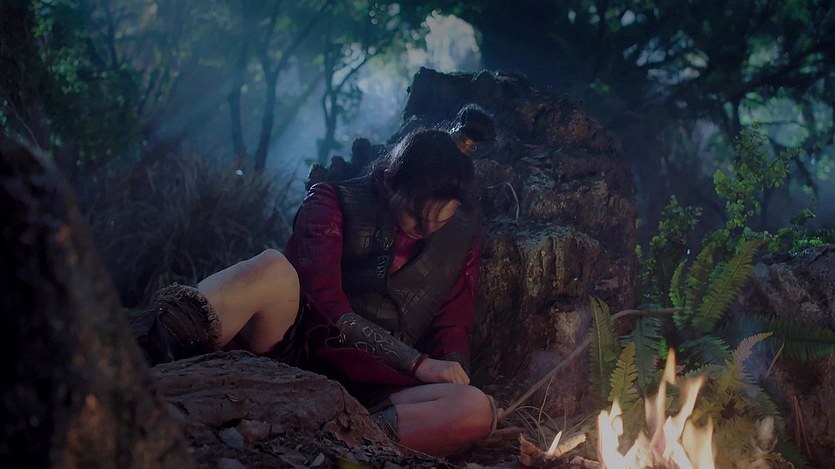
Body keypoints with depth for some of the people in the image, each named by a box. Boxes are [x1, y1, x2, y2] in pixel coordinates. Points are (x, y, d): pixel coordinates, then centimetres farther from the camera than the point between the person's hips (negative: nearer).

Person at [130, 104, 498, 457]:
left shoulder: (462, 243, 12)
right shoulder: (335, 203, 2)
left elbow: (453, 333, 15)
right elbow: (323, 301, -12)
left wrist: (452, 371, -9)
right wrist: (418, 363, -17)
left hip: (370, 389, 3)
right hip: (294, 351, -2)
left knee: (478, 411, -29)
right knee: (272, 269, -34)